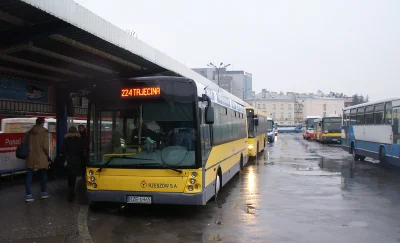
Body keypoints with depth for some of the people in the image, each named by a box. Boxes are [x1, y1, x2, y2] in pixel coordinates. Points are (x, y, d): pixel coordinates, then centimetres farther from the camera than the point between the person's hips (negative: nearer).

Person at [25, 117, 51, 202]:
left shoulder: (29, 132, 6)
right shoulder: (44, 132, -8)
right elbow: (45, 146, -13)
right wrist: (47, 155, 2)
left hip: (30, 157, 3)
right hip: (41, 158, -3)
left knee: (29, 175, 5)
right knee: (43, 175, 12)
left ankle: (28, 195, 4)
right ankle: (43, 192, 20)